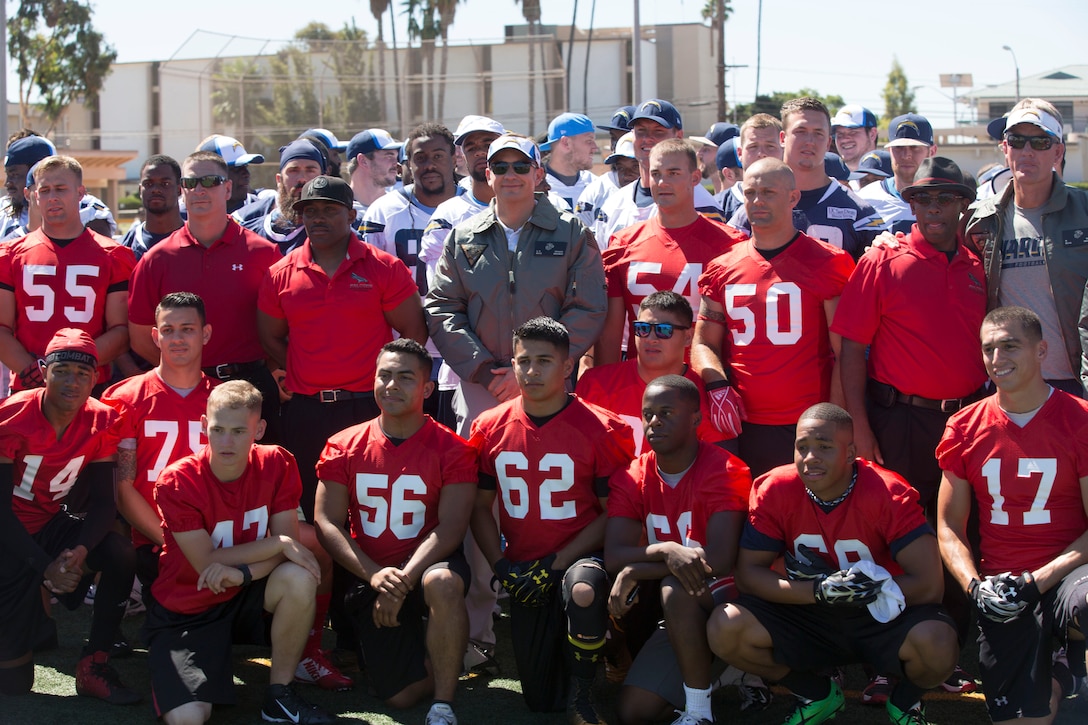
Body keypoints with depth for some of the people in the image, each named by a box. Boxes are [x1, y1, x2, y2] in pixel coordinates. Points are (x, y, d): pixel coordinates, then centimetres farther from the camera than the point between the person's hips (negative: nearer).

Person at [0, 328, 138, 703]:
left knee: (121, 554, -24)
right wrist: (44, 566, -29)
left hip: (50, 523, 5)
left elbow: (103, 500, -8)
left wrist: (81, 551, -28)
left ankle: (94, 665, -8)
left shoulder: (102, 422, -9)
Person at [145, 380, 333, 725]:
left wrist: (241, 572, -31)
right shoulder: (176, 482, -19)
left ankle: (280, 696, -10)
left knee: (299, 578, -30)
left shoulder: (277, 464, -10)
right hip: (187, 611, -3)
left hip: (246, 596, 3)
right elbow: (206, 563, -18)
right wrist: (279, 544, -22)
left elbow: (289, 546, -13)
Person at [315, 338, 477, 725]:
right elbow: (327, 523, -3)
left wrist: (406, 578, -27)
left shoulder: (451, 449, -5)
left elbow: (451, 526, -13)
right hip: (369, 575, 2)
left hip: (428, 564, -2)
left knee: (443, 584, -41)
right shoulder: (343, 447, 3)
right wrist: (373, 574, -19)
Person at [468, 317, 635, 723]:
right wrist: (501, 566, -6)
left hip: (579, 559, -3)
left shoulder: (599, 430, -10)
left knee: (583, 590, -41)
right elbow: (481, 507, 8)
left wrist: (556, 564, -16)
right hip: (524, 572, 4)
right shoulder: (491, 428, 1)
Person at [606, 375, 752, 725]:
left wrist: (636, 572, -22)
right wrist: (666, 551, -34)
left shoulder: (725, 472, -16)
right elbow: (614, 558, -13)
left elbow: (720, 561, -27)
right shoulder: (631, 478, -1)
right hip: (675, 616, 5)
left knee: (675, 588, -37)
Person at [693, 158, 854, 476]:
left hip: (809, 429, -3)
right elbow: (703, 343, 15)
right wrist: (718, 387, -5)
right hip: (742, 427, 3)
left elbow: (846, 353, -3)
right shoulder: (723, 269, 10)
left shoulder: (826, 264, -1)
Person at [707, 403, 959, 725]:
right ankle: (817, 695, 8)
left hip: (884, 616, -2)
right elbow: (747, 573, -13)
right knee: (724, 630, -22)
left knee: (938, 646, -34)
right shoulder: (773, 490, -13)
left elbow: (929, 584, -23)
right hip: (808, 615, 3)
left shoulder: (889, 494, -20)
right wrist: (820, 591, -27)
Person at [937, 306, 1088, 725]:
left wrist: (1037, 581, -16)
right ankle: (1050, 684, 28)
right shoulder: (966, 428, 8)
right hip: (1000, 587, 3)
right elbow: (949, 526, 10)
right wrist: (975, 586, -8)